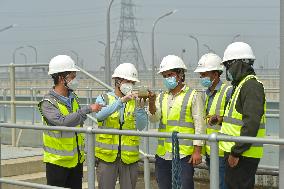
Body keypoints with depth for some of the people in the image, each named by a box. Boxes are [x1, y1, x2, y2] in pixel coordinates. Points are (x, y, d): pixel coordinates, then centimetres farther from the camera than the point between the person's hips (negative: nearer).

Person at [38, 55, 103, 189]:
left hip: (77, 159, 7)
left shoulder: (73, 97, 7)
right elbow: (62, 122, -32)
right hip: (57, 161, -7)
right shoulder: (48, 103, -17)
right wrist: (88, 109, -30)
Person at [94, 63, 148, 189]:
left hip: (129, 157, 2)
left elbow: (141, 126, -6)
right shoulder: (104, 99, 3)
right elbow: (99, 115, -20)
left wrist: (140, 108, -23)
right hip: (107, 156, -1)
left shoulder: (135, 101, 6)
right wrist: (122, 100, -27)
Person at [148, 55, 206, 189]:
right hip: (162, 154, 5)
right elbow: (154, 119, 1)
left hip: (184, 154, -5)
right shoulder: (161, 97, 15)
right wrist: (151, 103, -19)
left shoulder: (193, 96, -1)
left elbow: (199, 124, -5)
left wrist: (197, 151, -11)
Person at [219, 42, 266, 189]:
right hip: (235, 151, 10)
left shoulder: (251, 85, -15)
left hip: (243, 154, -10)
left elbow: (251, 123, -23)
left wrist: (236, 152, -23)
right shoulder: (240, 85, 18)